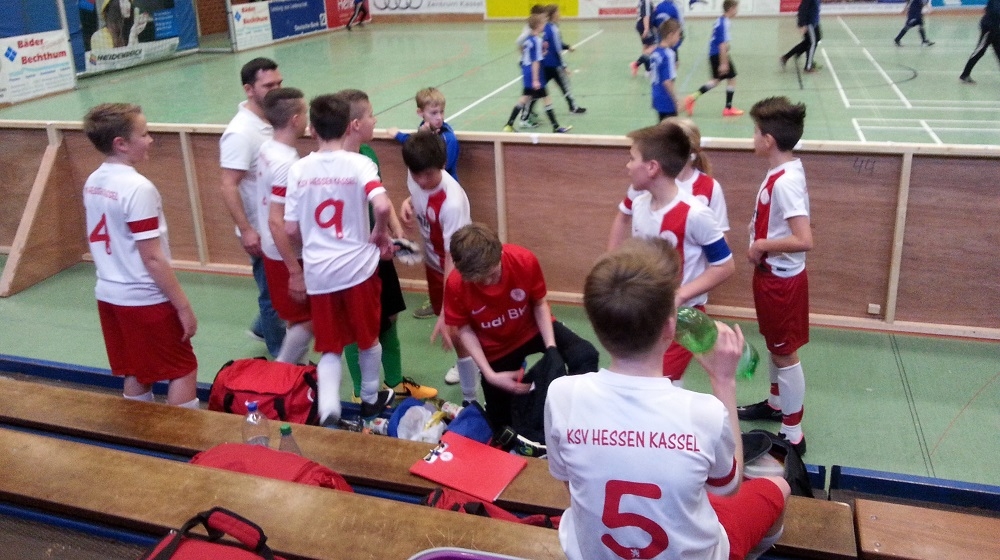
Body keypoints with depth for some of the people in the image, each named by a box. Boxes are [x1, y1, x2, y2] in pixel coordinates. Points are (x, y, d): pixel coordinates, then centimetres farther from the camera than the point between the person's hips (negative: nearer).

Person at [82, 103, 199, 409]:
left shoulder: (92, 183, 4)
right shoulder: (138, 188, -21)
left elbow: (102, 242, 13)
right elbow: (152, 259, -21)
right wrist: (184, 306, -16)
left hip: (109, 295, 8)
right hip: (145, 299, -8)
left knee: (136, 374, 18)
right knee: (183, 369, 6)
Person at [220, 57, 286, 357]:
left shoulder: (271, 121, 3)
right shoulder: (240, 133, -22)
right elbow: (228, 187, -23)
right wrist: (246, 230, -26)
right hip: (262, 231, -8)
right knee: (273, 293, 7)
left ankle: (263, 328, 44)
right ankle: (282, 357, 25)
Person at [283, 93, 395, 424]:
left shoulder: (299, 169, -1)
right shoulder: (359, 163, -10)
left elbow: (291, 229, 0)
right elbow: (382, 206, -28)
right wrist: (381, 233, -7)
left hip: (317, 273, 2)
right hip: (358, 267, -2)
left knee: (329, 348, 13)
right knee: (368, 338, 21)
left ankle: (328, 406, -7)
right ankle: (370, 399, 37)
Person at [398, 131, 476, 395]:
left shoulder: (452, 203, -38)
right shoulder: (416, 177, -17)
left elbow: (453, 258, -38)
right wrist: (407, 203, -13)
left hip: (456, 266, -8)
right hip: (433, 259, 8)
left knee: (455, 329, -7)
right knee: (442, 312, 24)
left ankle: (470, 400, 6)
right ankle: (465, 362, 51)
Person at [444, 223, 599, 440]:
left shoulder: (524, 260, -28)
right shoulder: (456, 284, -29)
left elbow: (540, 304, -12)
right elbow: (464, 330, -15)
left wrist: (551, 348, -24)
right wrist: (490, 375, -23)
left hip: (533, 328, 0)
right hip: (496, 348, 0)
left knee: (585, 355, -28)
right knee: (501, 424, 8)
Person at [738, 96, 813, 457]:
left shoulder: (786, 181, -27)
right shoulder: (782, 172, 2)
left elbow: (804, 240, -33)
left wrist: (761, 245, -22)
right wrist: (759, 236, 0)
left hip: (782, 279, -9)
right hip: (772, 275, 9)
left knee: (786, 354, 3)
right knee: (774, 345, 24)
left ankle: (792, 436, 16)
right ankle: (776, 404, 45)